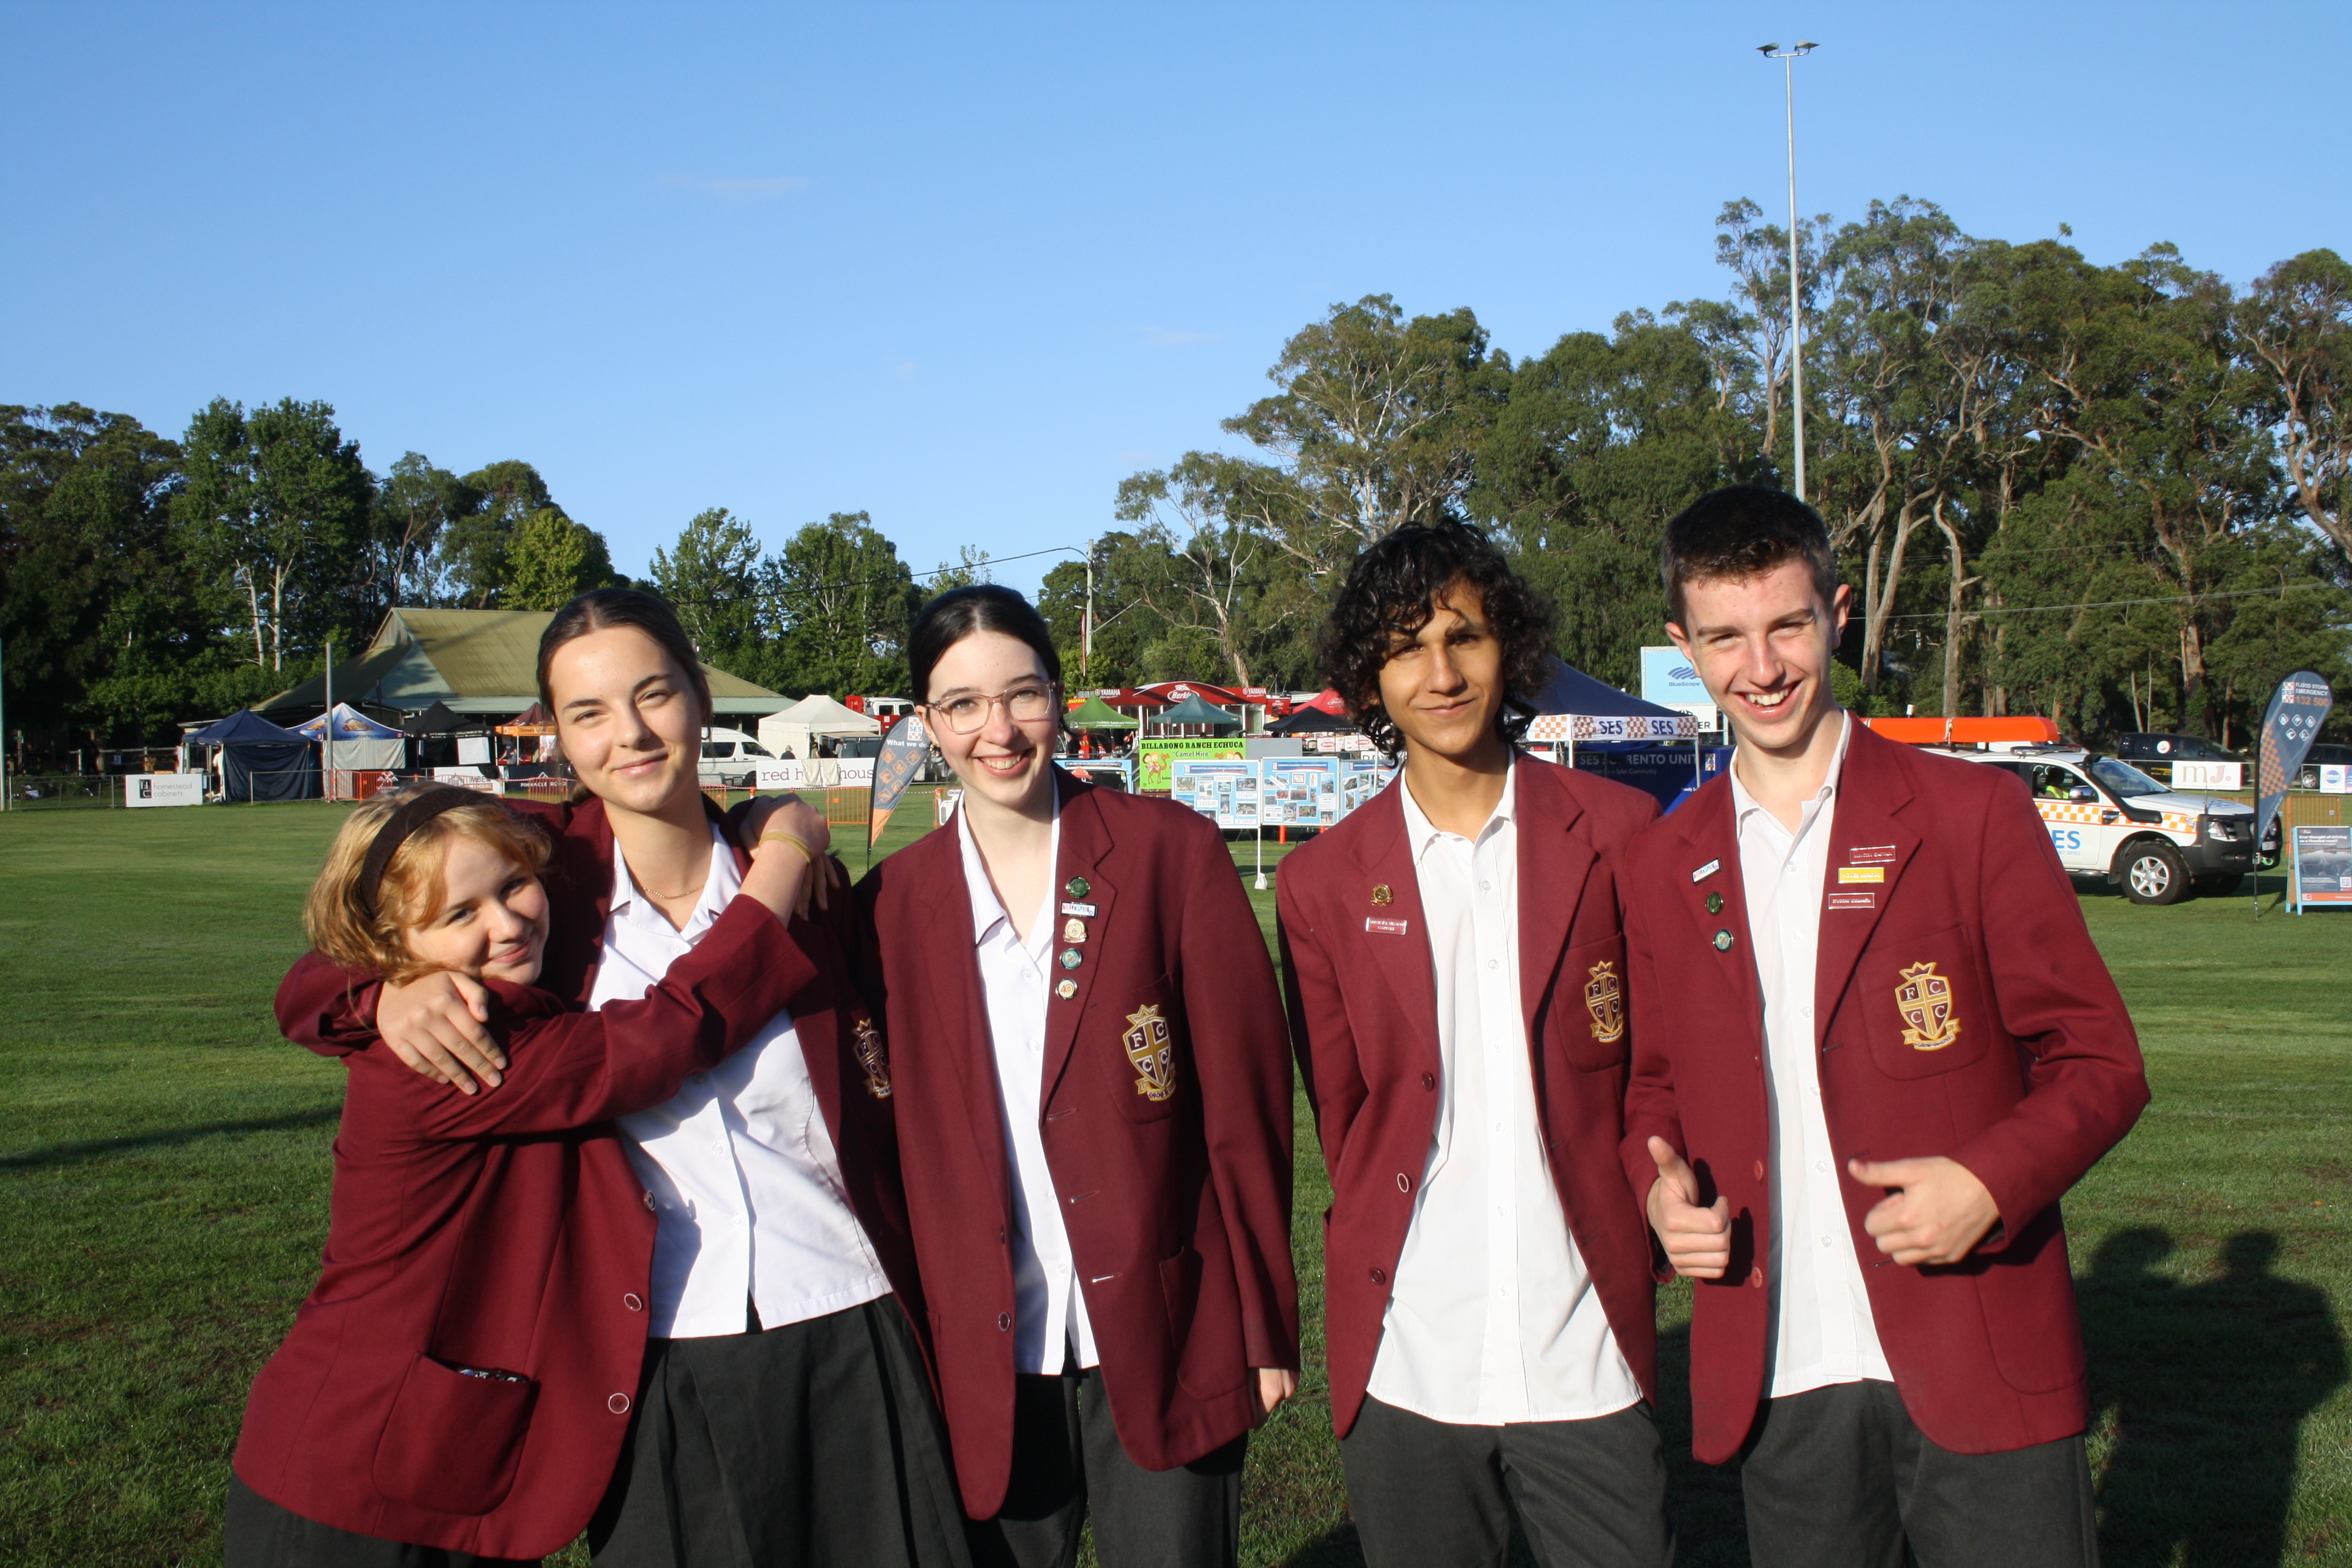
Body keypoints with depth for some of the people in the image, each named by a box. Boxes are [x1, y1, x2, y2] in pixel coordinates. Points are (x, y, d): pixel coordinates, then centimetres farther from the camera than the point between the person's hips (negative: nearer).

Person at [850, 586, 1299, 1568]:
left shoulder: (1171, 852, -5)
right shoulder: (892, 903, 2)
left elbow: (1246, 1101, -4)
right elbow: (895, 1143, 6)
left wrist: (1267, 1326, -5)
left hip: (1163, 1337, -2)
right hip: (983, 1357, 2)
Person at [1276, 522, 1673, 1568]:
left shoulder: (1617, 835, 0)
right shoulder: (1323, 882, 2)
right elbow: (1341, 1112, 11)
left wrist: (1635, 1223, 5)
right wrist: (1392, 1252, 9)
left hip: (1587, 1354, 0)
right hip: (1405, 1364, 1)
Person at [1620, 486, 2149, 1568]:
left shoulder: (1972, 816, -2)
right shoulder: (1661, 867, 8)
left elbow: (2099, 1063, 0)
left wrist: (1990, 1183, -17)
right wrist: (1658, 1185, -4)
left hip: (1980, 1370, -2)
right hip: (1777, 1385, 3)